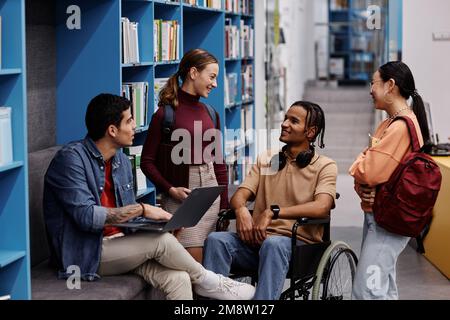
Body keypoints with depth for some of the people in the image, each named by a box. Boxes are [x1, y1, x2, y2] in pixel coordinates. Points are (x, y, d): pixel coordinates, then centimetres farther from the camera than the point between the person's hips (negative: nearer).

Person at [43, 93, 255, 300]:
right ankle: (207, 282, 2)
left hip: (120, 243, 7)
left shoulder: (122, 162, 10)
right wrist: (141, 209, -20)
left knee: (178, 279, -20)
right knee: (160, 240, -22)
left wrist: (162, 219, -4)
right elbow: (87, 216, -25)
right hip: (86, 254, -7)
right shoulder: (71, 158, -15)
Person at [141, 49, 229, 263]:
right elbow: (147, 162, -4)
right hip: (181, 196, -5)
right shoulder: (166, 114, -6)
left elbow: (219, 163, 15)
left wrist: (224, 206, 11)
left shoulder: (210, 114, 11)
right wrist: (170, 189, -15)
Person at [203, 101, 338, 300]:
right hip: (257, 239, 4)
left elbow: (321, 207, -14)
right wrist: (241, 210, -16)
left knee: (273, 244, -39)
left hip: (299, 244, -4)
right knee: (216, 239, -24)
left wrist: (273, 212, -23)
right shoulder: (265, 160, 20)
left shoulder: (325, 166, 4)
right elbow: (239, 196, 10)